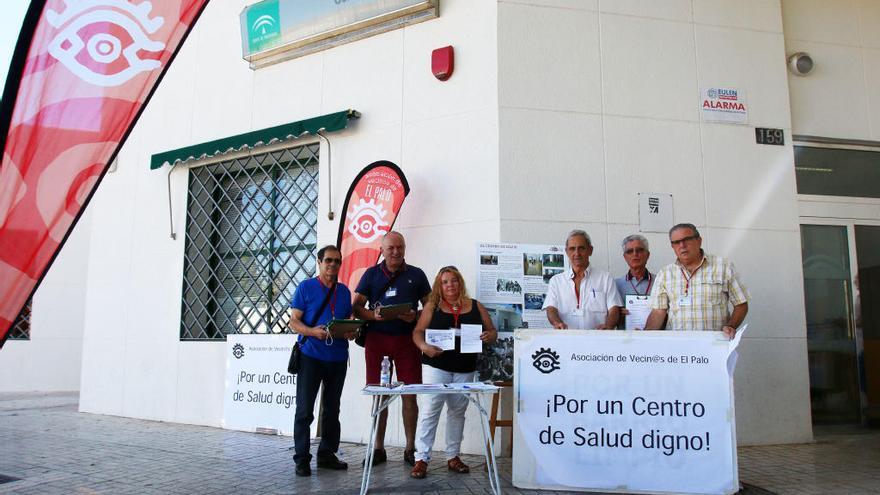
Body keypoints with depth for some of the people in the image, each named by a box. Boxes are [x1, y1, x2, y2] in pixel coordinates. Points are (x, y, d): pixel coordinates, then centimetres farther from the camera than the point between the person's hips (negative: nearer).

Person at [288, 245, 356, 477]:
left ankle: (327, 454, 22)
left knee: (332, 410, 11)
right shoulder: (306, 287, -1)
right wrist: (313, 332, -24)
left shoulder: (344, 291, 12)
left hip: (338, 357, 5)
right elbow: (294, 321, -5)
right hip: (311, 355, -4)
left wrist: (351, 332, -6)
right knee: (304, 410, -3)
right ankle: (302, 458, 6)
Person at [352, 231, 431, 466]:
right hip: (377, 339, 1)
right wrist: (373, 315, -14)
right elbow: (357, 306, 6)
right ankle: (378, 449, 16)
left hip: (407, 339, 0)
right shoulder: (371, 274, 9)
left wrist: (415, 317, -11)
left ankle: (410, 449, 12)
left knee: (409, 395, 1)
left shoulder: (416, 275, 8)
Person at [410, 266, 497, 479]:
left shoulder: (475, 307, 8)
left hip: (465, 368, 3)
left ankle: (453, 457, 23)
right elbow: (418, 332, -1)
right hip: (436, 365, -3)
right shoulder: (432, 306, 3)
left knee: (458, 410, 11)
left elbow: (492, 332, 10)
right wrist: (424, 346, -20)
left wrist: (489, 336, -13)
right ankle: (421, 458, -3)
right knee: (431, 407, -9)